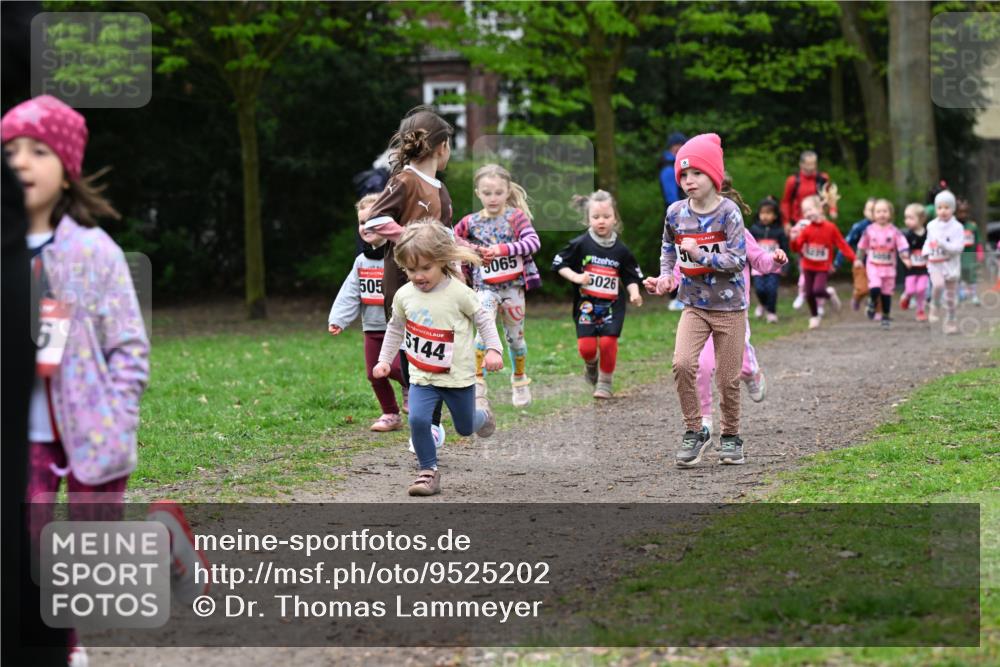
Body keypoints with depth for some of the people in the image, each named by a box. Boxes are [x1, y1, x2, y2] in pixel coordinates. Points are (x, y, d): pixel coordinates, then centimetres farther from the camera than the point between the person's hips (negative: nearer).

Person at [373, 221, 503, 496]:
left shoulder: (458, 293, -15)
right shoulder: (404, 295, -3)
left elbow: (484, 319, -3)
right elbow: (395, 329, 13)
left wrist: (493, 349, -14)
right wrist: (384, 359, 11)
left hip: (458, 375, -2)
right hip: (422, 376, 2)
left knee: (466, 428, 14)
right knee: (418, 420, -21)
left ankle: (481, 411, 51)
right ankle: (429, 470, -2)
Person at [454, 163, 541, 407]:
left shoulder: (516, 216, -5)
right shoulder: (471, 222, 0)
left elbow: (533, 242, -19)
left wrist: (503, 249, -30)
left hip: (513, 285, 0)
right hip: (486, 287, 0)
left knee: (515, 336, 12)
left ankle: (520, 380, 33)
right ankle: (478, 383, -13)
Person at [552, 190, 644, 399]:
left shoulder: (621, 250, 2)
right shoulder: (580, 244, -3)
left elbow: (631, 277, 9)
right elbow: (559, 263, 2)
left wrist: (634, 293, -9)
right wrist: (575, 277, -13)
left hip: (612, 305, 0)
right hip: (586, 304, 0)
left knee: (608, 341, -13)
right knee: (586, 346, -7)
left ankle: (605, 382, 8)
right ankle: (591, 365, 29)